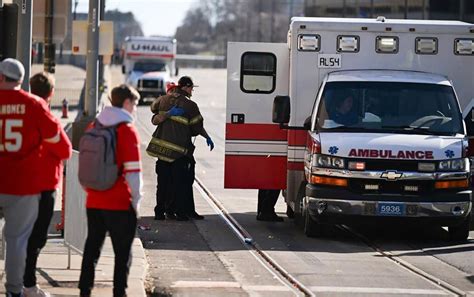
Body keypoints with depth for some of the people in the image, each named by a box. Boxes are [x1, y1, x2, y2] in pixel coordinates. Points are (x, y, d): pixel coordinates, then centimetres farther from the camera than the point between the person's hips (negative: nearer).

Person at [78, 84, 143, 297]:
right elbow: (133, 170, -14)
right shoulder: (127, 130, -11)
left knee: (92, 248, 13)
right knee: (123, 252, 3)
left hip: (94, 202, 6)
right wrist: (136, 199, -6)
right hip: (120, 204, -6)